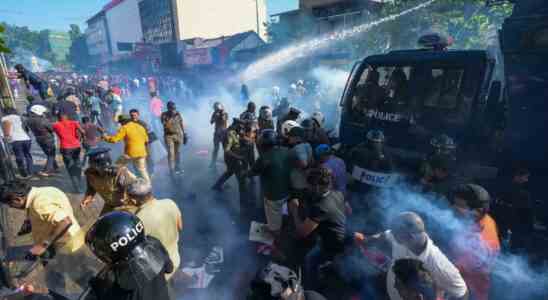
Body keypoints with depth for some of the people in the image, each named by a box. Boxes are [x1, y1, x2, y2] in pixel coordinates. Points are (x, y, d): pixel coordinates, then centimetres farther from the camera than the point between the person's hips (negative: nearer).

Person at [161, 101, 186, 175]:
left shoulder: (178, 114, 2)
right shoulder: (164, 115, -7)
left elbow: (181, 125, 7)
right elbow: (166, 125, -19)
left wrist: (184, 135, 7)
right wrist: (171, 116, -25)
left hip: (178, 135, 3)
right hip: (169, 136, -3)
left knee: (178, 152, 10)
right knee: (171, 153, -6)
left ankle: (178, 168, 24)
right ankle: (172, 170, 1)